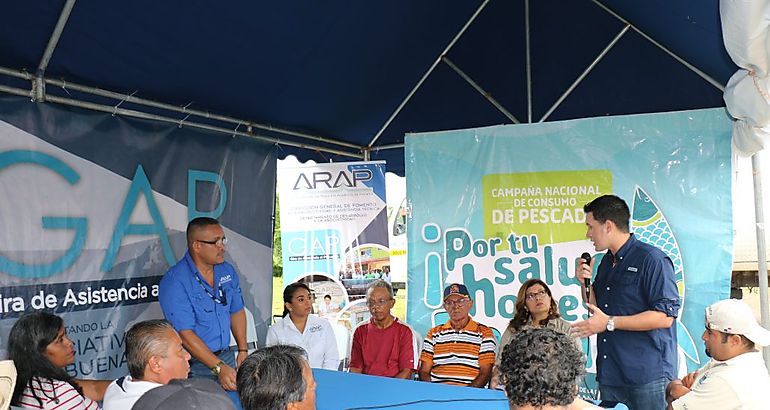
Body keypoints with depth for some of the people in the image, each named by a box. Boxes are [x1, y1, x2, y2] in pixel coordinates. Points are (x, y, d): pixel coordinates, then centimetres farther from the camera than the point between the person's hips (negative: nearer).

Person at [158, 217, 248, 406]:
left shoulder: (227, 271, 3)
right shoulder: (174, 282, -18)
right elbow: (185, 333, -22)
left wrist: (243, 351, 5)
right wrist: (218, 367, -26)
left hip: (226, 357, 6)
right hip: (195, 365, -6)